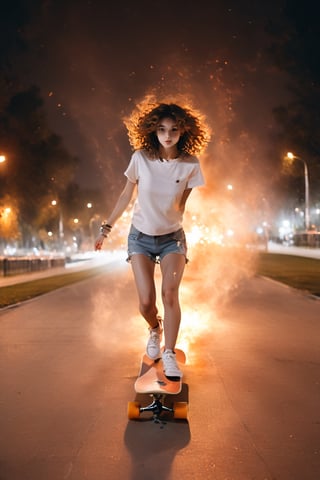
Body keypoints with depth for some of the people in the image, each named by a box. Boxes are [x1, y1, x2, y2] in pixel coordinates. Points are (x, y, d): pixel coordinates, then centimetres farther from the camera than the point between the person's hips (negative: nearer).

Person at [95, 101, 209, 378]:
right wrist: (107, 228, 5)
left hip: (172, 237, 0)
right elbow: (126, 195, 0)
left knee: (170, 293, -20)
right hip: (141, 237, 0)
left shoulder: (190, 165, -13)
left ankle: (169, 354, -3)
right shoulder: (141, 157, -12)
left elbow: (181, 203, 0)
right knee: (146, 302, -7)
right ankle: (155, 330, 28)